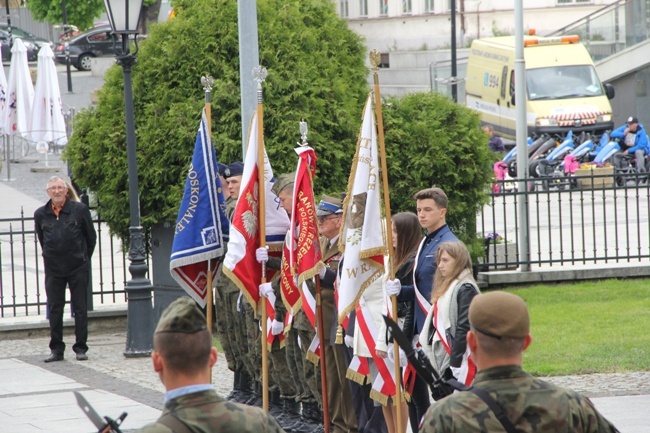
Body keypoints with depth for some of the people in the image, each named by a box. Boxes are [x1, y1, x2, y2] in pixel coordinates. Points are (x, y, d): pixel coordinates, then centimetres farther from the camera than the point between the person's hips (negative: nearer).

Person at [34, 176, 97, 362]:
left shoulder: (79, 210, -2)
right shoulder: (40, 214, 4)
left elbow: (91, 237, 7)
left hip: (78, 268, -2)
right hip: (53, 269, 2)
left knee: (80, 309, 1)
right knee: (54, 310, 3)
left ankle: (81, 348, 7)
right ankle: (56, 349, 10)